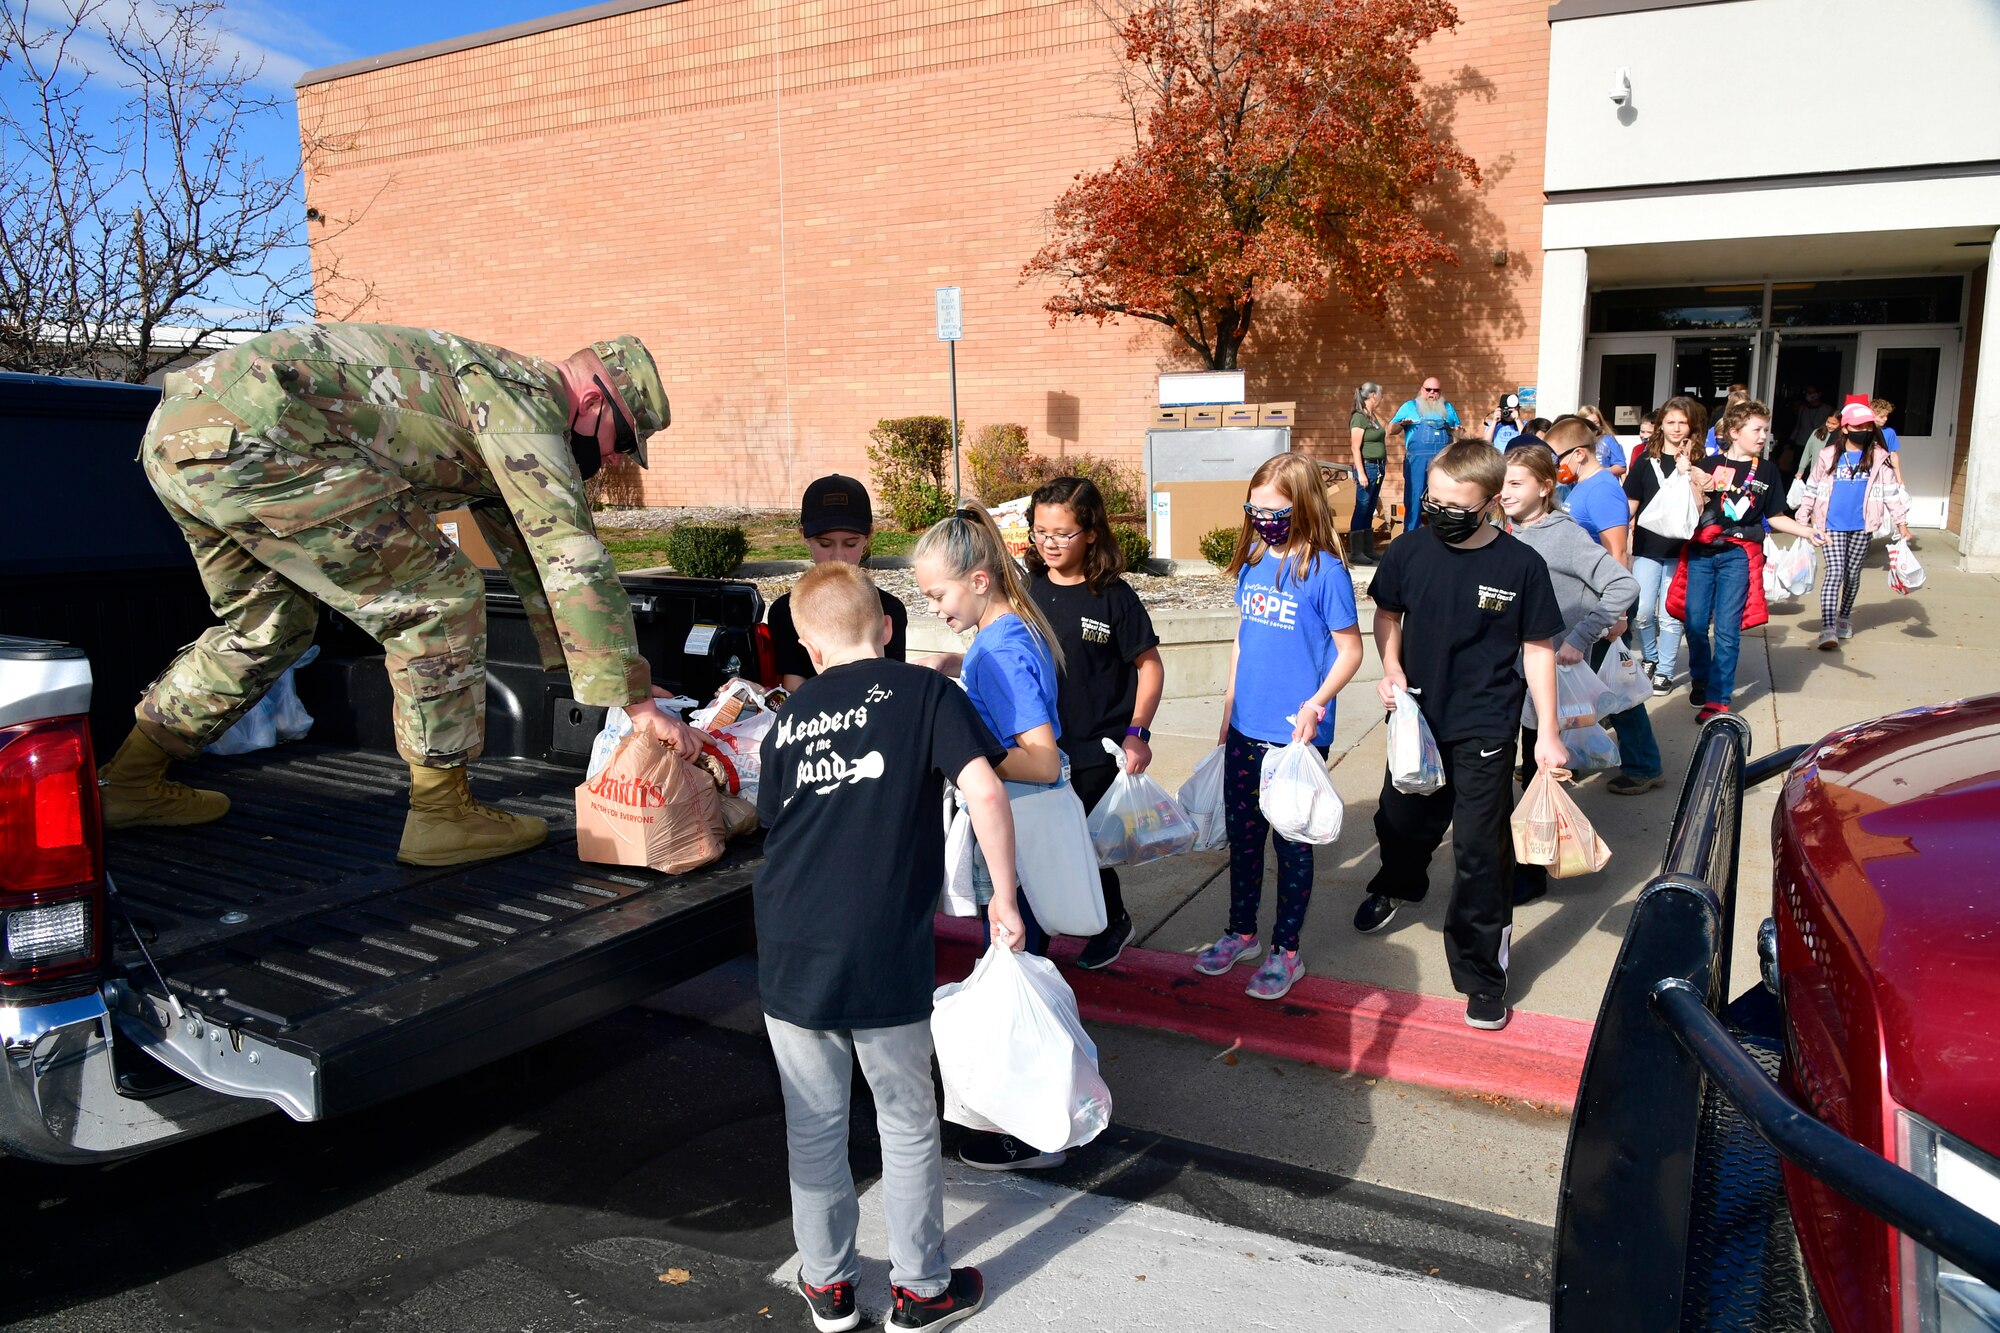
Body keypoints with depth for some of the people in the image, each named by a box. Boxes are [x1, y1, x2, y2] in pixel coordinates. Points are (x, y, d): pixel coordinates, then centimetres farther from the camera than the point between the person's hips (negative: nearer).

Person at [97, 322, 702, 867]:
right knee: (438, 595, -7)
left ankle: (129, 780, 37)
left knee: (270, 622, 26)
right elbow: (573, 554, -12)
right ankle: (442, 813, 0)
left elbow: (532, 552, 31)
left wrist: (587, 666, 33)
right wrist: (634, 699, -10)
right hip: (247, 437, -11)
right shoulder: (527, 397, -5)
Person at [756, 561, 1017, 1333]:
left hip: (791, 951, 3)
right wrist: (1005, 898, -6)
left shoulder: (790, 719, 10)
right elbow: (983, 791, -14)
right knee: (907, 1126, 15)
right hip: (886, 954, -3)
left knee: (813, 1126, 18)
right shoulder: (925, 693, -1)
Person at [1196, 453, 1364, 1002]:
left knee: (1292, 841, 8)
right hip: (1245, 730, 6)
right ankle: (1242, 932, 37)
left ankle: (1286, 951, 24)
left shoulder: (1325, 572, -14)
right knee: (1242, 833, 18)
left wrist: (1315, 706, -22)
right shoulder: (1252, 564, 5)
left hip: (1295, 735, -6)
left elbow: (1350, 650, -10)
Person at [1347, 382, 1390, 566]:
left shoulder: (1373, 416, 14)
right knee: (1362, 509, -6)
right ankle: (1355, 552, -4)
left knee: (1370, 510, 12)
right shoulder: (1359, 418, -13)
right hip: (1367, 466, -9)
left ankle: (1368, 549, 17)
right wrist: (1361, 473, -21)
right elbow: (1355, 448, -17)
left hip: (1378, 467, 9)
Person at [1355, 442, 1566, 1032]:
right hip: (1417, 718, 4)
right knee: (1400, 820, 21)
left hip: (1485, 731, -3)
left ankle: (1483, 973, 14)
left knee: (1480, 850, -1)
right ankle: (1398, 884, 56)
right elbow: (1387, 614, 9)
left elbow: (1538, 649, -5)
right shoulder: (1410, 552, -6)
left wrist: (1548, 733, -4)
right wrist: (1391, 669, -9)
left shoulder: (1521, 565, -12)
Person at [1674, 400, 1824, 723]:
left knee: (1727, 628, -5)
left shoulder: (1768, 471, 9)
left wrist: (1808, 532, 0)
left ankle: (1718, 698, -1)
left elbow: (1775, 517, 13)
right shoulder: (1709, 464, 5)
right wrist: (1696, 489, -15)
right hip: (1702, 551, 1)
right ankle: (1700, 679, 29)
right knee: (1695, 622, 4)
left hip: (1739, 554, 0)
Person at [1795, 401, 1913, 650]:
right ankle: (1828, 628, -16)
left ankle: (1845, 617, 33)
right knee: (1834, 572, -11)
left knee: (1853, 573, 13)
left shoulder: (1879, 457, 2)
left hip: (1862, 527, 2)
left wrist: (1902, 523, 0)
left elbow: (1891, 493, 4)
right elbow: (1812, 491, 6)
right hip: (1832, 525, -2)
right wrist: (1802, 521, 6)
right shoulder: (1828, 456, 0)